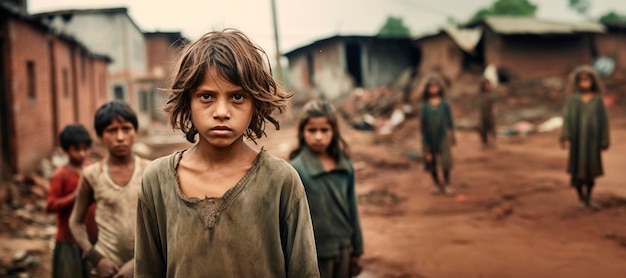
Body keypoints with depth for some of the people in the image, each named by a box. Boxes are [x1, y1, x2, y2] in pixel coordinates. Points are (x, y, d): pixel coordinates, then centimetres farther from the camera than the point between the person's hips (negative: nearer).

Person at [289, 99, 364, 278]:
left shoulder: (345, 166, -1)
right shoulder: (297, 169, -15)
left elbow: (352, 209, 8)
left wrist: (357, 250, 13)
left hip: (343, 250, 5)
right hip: (315, 256, -4)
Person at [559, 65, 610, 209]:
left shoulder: (598, 100, 1)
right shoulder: (572, 99, -1)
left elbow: (603, 120, 3)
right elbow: (567, 117, -6)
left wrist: (604, 141, 0)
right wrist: (565, 137, -16)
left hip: (592, 138, 1)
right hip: (577, 138, -1)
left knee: (591, 168, 7)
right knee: (577, 167, 2)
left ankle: (588, 198, 20)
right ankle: (581, 198, 14)